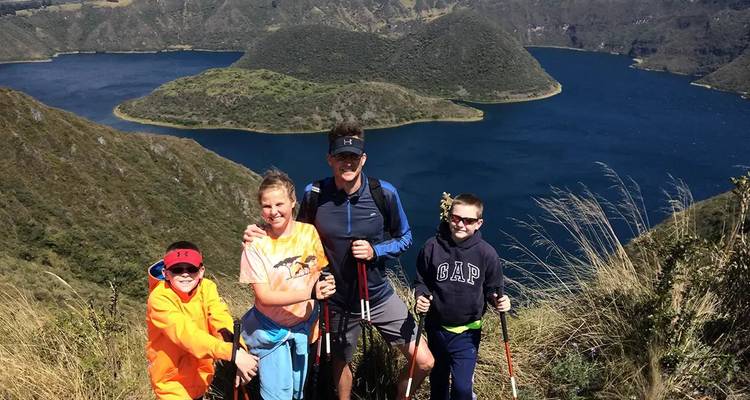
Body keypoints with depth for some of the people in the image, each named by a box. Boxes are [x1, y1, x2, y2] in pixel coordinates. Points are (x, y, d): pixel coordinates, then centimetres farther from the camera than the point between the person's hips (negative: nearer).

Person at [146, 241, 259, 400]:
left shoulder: (207, 288, -12)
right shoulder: (160, 298, -24)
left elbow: (222, 321, -25)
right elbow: (187, 333, -36)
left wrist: (239, 350, -44)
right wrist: (232, 353, -45)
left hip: (201, 373, 4)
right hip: (171, 380, -4)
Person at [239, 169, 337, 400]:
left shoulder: (309, 232, -10)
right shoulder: (256, 245, -18)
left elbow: (320, 272, 5)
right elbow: (264, 296, -22)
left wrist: (326, 284, -14)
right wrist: (311, 293, -31)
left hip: (303, 326, 3)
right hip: (271, 330, -3)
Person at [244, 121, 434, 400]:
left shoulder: (383, 193, -15)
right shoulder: (314, 194, -13)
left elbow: (404, 238, -1)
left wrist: (374, 251, -19)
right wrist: (263, 237, -13)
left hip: (379, 296, 0)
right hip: (338, 300, 1)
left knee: (424, 362, -2)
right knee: (341, 362, 23)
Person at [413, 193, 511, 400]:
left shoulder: (486, 253, -13)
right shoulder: (432, 246, -13)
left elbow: (492, 288, 0)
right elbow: (420, 281, 0)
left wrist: (498, 300, -20)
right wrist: (421, 296, -20)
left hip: (468, 331, -1)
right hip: (437, 328, 2)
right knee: (438, 382, 21)